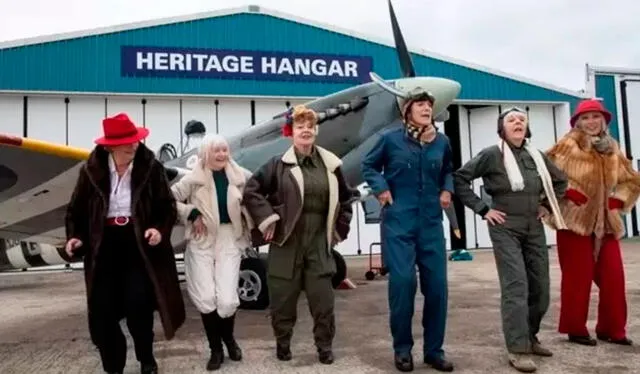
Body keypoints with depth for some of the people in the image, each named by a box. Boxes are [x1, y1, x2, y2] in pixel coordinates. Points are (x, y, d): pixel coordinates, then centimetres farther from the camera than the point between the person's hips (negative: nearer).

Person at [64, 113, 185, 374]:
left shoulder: (150, 167, -4)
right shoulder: (92, 169, 0)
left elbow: (168, 206, 1)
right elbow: (76, 209, 9)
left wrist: (160, 229, -16)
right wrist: (74, 236, -5)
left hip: (139, 244, -2)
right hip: (103, 246, 2)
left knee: (138, 304, -8)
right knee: (102, 311, 3)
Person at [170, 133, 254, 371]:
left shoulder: (240, 175, -1)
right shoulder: (193, 179, -5)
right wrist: (193, 214, -10)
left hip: (230, 240, 0)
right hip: (202, 242, 0)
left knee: (227, 299, -7)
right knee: (206, 298, -3)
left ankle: (228, 337, 26)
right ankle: (215, 349, 20)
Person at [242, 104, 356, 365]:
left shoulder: (330, 164, 5)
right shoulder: (278, 164, -4)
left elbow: (346, 198, 16)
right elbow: (251, 191, -4)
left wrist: (340, 228, 11)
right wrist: (267, 219, -11)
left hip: (319, 245, 2)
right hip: (287, 244, -2)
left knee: (323, 298, 5)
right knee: (283, 297, 8)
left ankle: (325, 346, 23)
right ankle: (283, 343, 30)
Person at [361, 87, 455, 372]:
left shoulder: (441, 141, 7)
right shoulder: (390, 138, -4)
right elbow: (369, 165, 8)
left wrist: (447, 190, 6)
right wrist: (381, 189, -6)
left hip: (431, 222, 4)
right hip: (398, 222, -4)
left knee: (437, 284, 3)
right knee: (402, 281, -6)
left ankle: (434, 349, 18)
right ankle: (402, 348, 12)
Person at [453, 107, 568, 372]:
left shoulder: (536, 155, 9)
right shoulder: (492, 154, -7)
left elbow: (560, 181, 24)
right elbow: (459, 178, -10)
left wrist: (547, 205, 12)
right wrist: (482, 209, -12)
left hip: (534, 228, 6)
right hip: (505, 228, -6)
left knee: (540, 287, 8)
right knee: (516, 287, -12)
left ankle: (530, 337, 27)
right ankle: (518, 350, -5)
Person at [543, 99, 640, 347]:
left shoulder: (612, 149, 11)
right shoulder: (568, 146, -5)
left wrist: (617, 201, 6)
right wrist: (569, 193, -14)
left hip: (606, 222, 5)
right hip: (575, 220, -5)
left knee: (613, 276, 5)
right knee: (578, 277, 0)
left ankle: (612, 329, 19)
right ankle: (575, 329, 13)